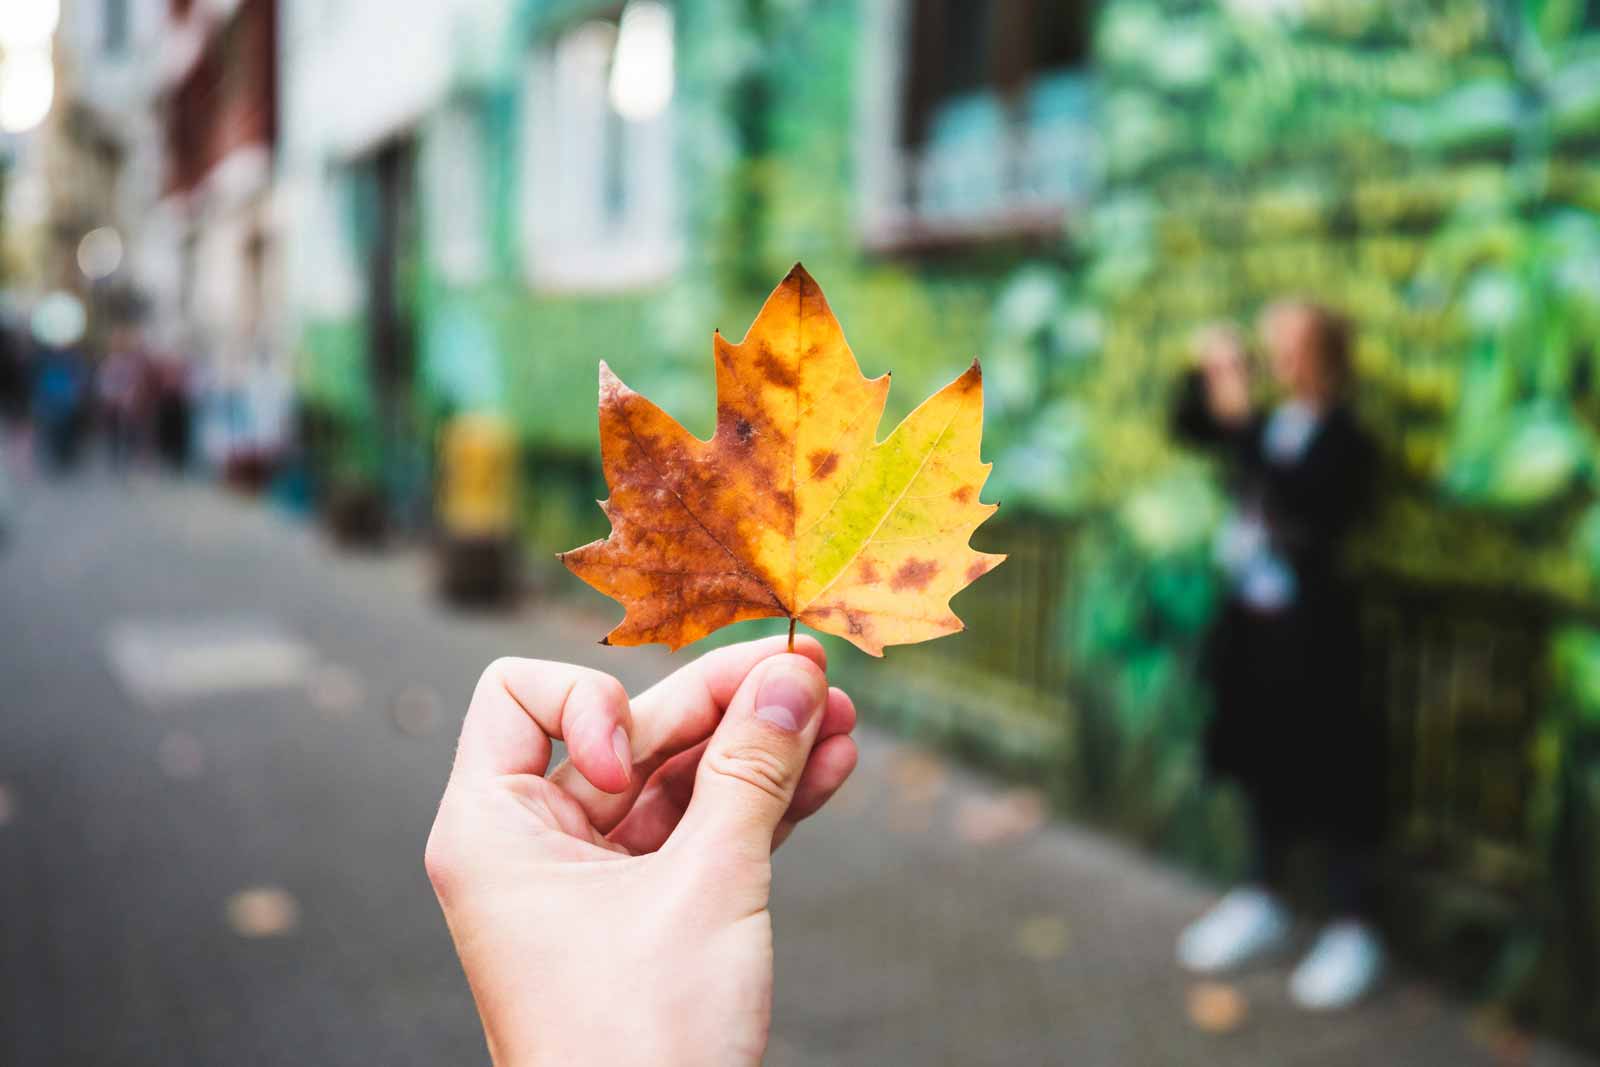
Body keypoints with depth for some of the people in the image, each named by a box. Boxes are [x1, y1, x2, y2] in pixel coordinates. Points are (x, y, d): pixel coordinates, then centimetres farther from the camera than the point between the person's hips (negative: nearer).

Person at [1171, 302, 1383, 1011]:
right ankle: (1262, 905, 34)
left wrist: (1241, 419, -31)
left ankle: (1352, 933, 15)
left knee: (1329, 779, 2)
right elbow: (1185, 427, 12)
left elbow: (1294, 497, -31)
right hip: (1251, 620, 7)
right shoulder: (1270, 421, 6)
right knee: (1266, 769, 19)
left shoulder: (1344, 440, -15)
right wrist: (1207, 372, -3)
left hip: (1308, 628, -7)